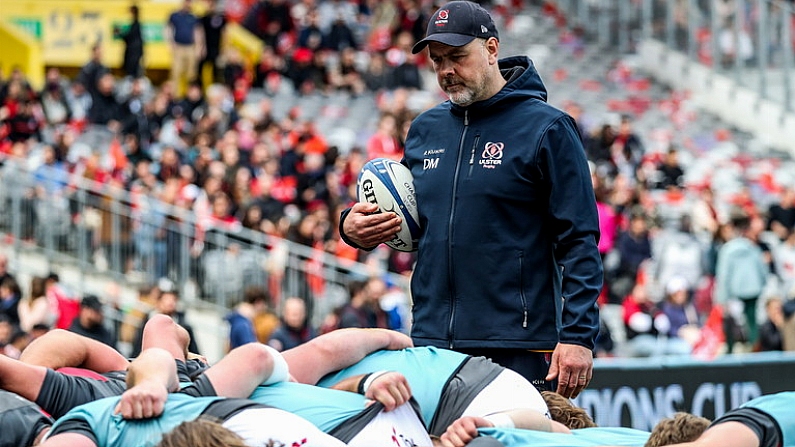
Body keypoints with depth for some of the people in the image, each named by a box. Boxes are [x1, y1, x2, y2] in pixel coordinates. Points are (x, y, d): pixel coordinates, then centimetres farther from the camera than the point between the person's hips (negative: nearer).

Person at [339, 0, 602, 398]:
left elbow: (579, 241, -7)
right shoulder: (425, 130, 14)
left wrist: (577, 336, -15)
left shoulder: (546, 128, -3)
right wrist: (353, 227, 4)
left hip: (518, 350, -5)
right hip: (431, 344, 5)